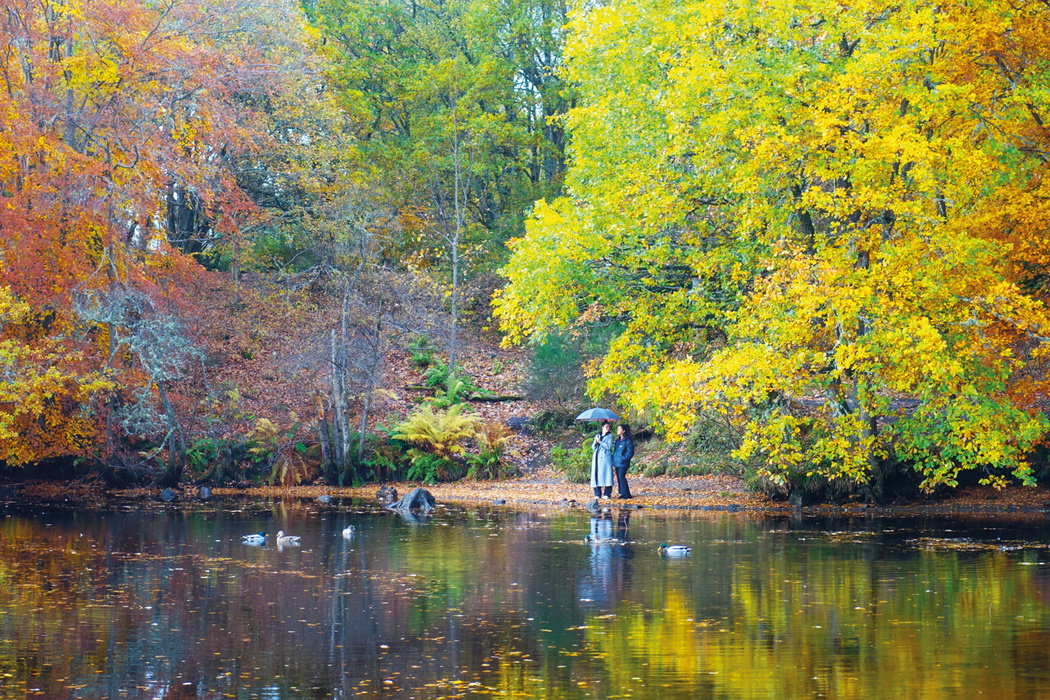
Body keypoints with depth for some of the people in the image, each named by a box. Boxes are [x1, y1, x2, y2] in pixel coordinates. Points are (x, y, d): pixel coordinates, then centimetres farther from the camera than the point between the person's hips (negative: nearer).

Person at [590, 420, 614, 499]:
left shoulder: (610, 436, 6)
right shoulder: (597, 436, 18)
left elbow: (609, 446, -7)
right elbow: (593, 447, 14)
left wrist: (600, 442, -7)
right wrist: (596, 442, -6)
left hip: (606, 457, -4)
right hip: (597, 457, 4)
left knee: (606, 474, -9)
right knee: (597, 474, -3)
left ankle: (607, 493, -7)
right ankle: (597, 494, 0)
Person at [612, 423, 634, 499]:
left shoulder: (628, 440, -10)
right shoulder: (618, 440, 15)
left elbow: (630, 452, -12)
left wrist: (623, 458, -16)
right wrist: (613, 461, 13)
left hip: (623, 463, -8)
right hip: (617, 463, 8)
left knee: (621, 477, -10)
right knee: (619, 477, 8)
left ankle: (625, 493, -5)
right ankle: (621, 493, 14)